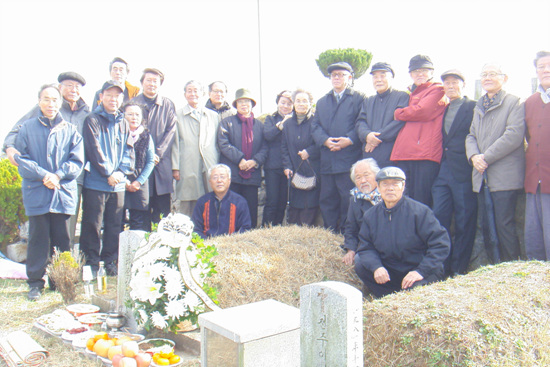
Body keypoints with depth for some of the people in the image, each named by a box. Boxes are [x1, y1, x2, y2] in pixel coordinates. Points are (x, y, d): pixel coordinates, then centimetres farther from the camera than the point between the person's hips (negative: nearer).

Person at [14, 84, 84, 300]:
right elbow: (21, 158, 1)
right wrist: (43, 176, -12)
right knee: (38, 238, 2)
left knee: (62, 239, 5)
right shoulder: (27, 128, 7)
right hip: (36, 192, -1)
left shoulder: (70, 130, 9)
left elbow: (77, 161, 3)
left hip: (64, 192, 1)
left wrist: (58, 175, -12)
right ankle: (35, 282, 12)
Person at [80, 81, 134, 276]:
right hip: (95, 182, -5)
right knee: (92, 224, 0)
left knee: (114, 224, 10)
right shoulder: (92, 120, -2)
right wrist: (108, 173, -12)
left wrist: (121, 172, -5)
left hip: (118, 183, 5)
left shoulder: (123, 123, 14)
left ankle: (110, 261, 21)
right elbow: (94, 149, -10)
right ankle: (91, 262, 10)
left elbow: (128, 150, 10)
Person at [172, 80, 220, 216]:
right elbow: (175, 143, 4)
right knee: (185, 207, -2)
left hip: (210, 168, 3)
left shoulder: (214, 116, 17)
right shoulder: (178, 116, 9)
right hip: (187, 169, -2)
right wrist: (175, 167, -3)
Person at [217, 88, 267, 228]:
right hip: (232, 174, -2)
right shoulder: (227, 122, 9)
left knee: (252, 210, 4)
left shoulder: (259, 125, 15)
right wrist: (239, 159, -14)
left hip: (253, 174, 2)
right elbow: (223, 144, -4)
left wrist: (255, 161, -11)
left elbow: (264, 147, 8)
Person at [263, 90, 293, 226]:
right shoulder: (271, 118, 9)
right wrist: (282, 123, -16)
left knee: (282, 202, 7)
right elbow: (267, 135, -11)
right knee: (272, 201, -4)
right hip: (273, 166, -2)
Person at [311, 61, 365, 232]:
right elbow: (315, 126, 10)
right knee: (327, 200, 8)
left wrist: (349, 140, -18)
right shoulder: (322, 101, 22)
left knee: (349, 199, -5)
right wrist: (325, 140, -9)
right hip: (327, 160, 5)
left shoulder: (359, 99, 7)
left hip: (349, 160, -5)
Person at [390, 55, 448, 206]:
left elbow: (423, 112, -9)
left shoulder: (438, 90, 6)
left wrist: (398, 114, 3)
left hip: (425, 154, -7)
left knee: (421, 204, -9)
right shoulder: (411, 94, 29)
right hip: (404, 154, 7)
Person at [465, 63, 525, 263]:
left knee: (504, 225, -7)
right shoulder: (479, 107, 20)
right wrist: (473, 156, -5)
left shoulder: (514, 102, -1)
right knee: (487, 227, 8)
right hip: (482, 176, 6)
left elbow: (514, 135, -13)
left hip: (504, 177, -6)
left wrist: (486, 157, -14)